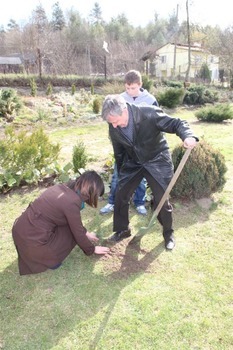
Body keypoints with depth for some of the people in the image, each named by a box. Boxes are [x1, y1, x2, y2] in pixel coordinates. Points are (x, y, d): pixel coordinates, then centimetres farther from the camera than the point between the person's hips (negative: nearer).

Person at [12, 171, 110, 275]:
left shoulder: (64, 187, 5)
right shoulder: (72, 202, -20)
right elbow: (78, 233, -7)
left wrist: (85, 233, 30)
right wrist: (92, 249, 10)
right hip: (31, 239, -8)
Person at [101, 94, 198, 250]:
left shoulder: (150, 113, -28)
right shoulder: (114, 128, -13)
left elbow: (177, 123, -22)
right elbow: (119, 151, 4)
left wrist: (188, 136, -45)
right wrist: (121, 172, 16)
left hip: (157, 161, -4)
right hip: (132, 163, 4)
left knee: (162, 200, 1)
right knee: (120, 196, 4)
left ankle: (168, 233, 28)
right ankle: (122, 230, 28)